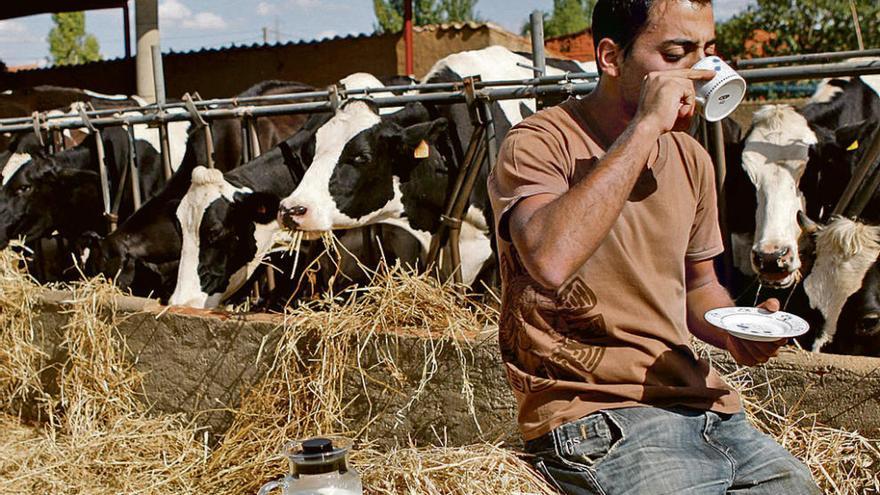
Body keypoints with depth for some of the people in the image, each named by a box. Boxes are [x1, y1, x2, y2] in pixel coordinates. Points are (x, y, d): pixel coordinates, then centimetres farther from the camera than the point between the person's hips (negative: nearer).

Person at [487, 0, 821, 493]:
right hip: (594, 415, -7)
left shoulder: (691, 159, 12)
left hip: (701, 406, 7)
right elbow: (551, 262, -31)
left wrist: (735, 332, 2)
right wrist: (645, 127, -25)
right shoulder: (540, 142, -10)